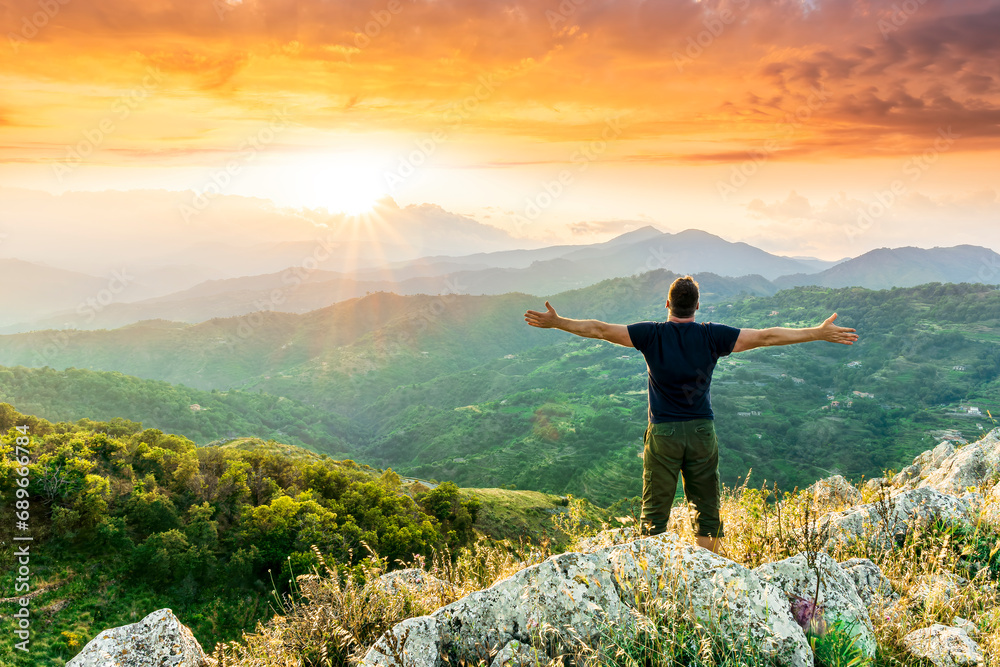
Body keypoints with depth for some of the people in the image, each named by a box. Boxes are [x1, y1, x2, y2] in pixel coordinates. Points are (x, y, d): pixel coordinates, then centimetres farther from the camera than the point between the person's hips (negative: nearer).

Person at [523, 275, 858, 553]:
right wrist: (820, 332, 4)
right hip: (702, 431, 1)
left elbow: (601, 329, -4)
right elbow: (767, 336, -3)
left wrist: (555, 322, 5)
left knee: (655, 510, 7)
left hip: (663, 432, -1)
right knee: (706, 507, 12)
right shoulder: (712, 336, -5)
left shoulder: (652, 334, -8)